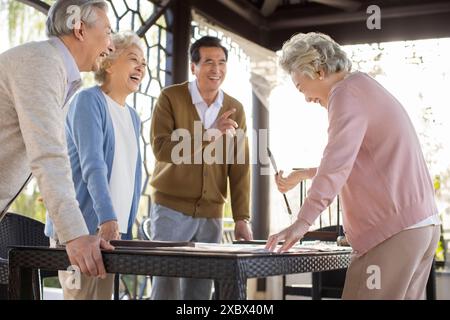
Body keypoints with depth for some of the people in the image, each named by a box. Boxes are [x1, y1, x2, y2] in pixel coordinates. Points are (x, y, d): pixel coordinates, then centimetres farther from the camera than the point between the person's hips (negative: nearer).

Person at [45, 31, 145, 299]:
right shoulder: (89, 100, -6)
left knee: (104, 294, 6)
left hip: (115, 227, 7)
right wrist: (108, 219, -28)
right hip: (80, 227, -7)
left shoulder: (133, 118, 17)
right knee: (82, 295, -10)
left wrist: (126, 229, 15)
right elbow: (92, 164, -18)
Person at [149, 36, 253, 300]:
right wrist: (208, 134, -25)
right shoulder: (170, 97, -3)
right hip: (171, 208, -3)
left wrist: (242, 217, -2)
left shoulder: (235, 109, 7)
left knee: (201, 287, 7)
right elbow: (161, 148, -16)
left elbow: (240, 168, 4)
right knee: (167, 282, -2)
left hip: (212, 214, 3)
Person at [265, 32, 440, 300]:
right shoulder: (366, 88, 23)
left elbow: (337, 164, -22)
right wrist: (303, 175, 34)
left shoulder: (346, 93, -9)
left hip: (393, 230, -10)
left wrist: (302, 223, -25)